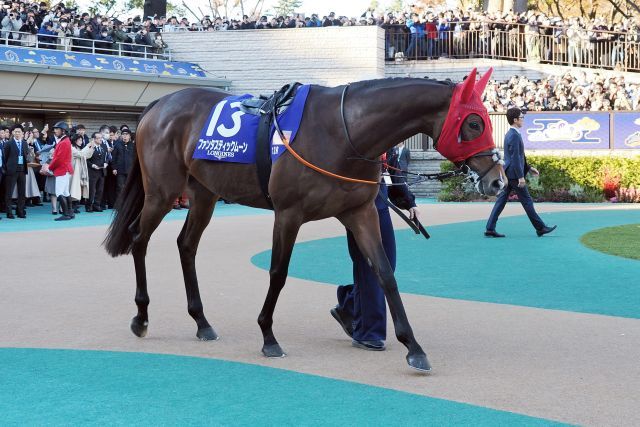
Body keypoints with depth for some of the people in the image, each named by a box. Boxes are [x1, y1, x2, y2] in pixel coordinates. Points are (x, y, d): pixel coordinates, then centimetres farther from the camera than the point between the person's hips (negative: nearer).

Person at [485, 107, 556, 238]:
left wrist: (528, 168, 25)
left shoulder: (510, 134, 15)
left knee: (501, 201, 7)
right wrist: (521, 177, -21)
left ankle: (490, 229, 4)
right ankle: (540, 228, 7)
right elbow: (515, 157, -21)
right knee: (527, 201, -1)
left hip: (508, 173, 10)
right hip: (514, 174, -10)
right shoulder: (514, 135, -17)